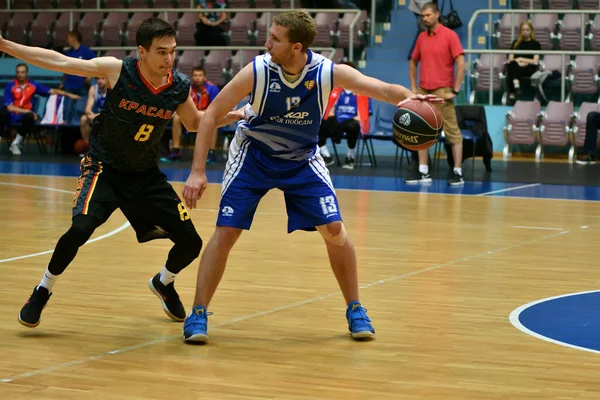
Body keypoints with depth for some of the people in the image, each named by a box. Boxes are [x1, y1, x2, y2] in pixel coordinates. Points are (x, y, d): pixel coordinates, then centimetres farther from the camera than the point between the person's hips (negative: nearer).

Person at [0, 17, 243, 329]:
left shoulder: (180, 87, -10)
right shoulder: (117, 70, -19)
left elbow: (195, 122, 11)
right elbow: (58, 61, -16)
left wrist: (236, 115, -4)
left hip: (146, 175, 4)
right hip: (104, 167, -4)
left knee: (191, 243, 1)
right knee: (81, 228, -29)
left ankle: (163, 283, 36)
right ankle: (43, 291, -3)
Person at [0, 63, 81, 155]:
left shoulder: (33, 85, 4)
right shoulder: (10, 86, -4)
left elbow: (52, 91, 8)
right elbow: (9, 107, -12)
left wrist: (68, 94, 0)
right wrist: (26, 111, -20)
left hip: (24, 116, 2)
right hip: (11, 116, -2)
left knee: (29, 117, -35)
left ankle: (15, 144, -16)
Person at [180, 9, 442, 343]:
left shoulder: (329, 72, -23)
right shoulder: (256, 72, -26)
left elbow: (385, 89, -25)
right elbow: (212, 115, -18)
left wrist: (409, 98, -49)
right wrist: (198, 171, -23)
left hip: (301, 159, 1)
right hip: (253, 155, -1)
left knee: (335, 230, -6)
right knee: (226, 232, -10)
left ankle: (355, 309, 12)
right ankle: (198, 315, 1)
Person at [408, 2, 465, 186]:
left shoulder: (449, 35, -7)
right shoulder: (421, 37, 11)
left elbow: (461, 63, -12)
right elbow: (413, 62, 22)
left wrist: (455, 90, -14)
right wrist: (413, 87, 13)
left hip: (442, 92, -6)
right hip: (423, 91, 6)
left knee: (452, 132, -3)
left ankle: (457, 173, -3)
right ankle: (423, 172, 12)